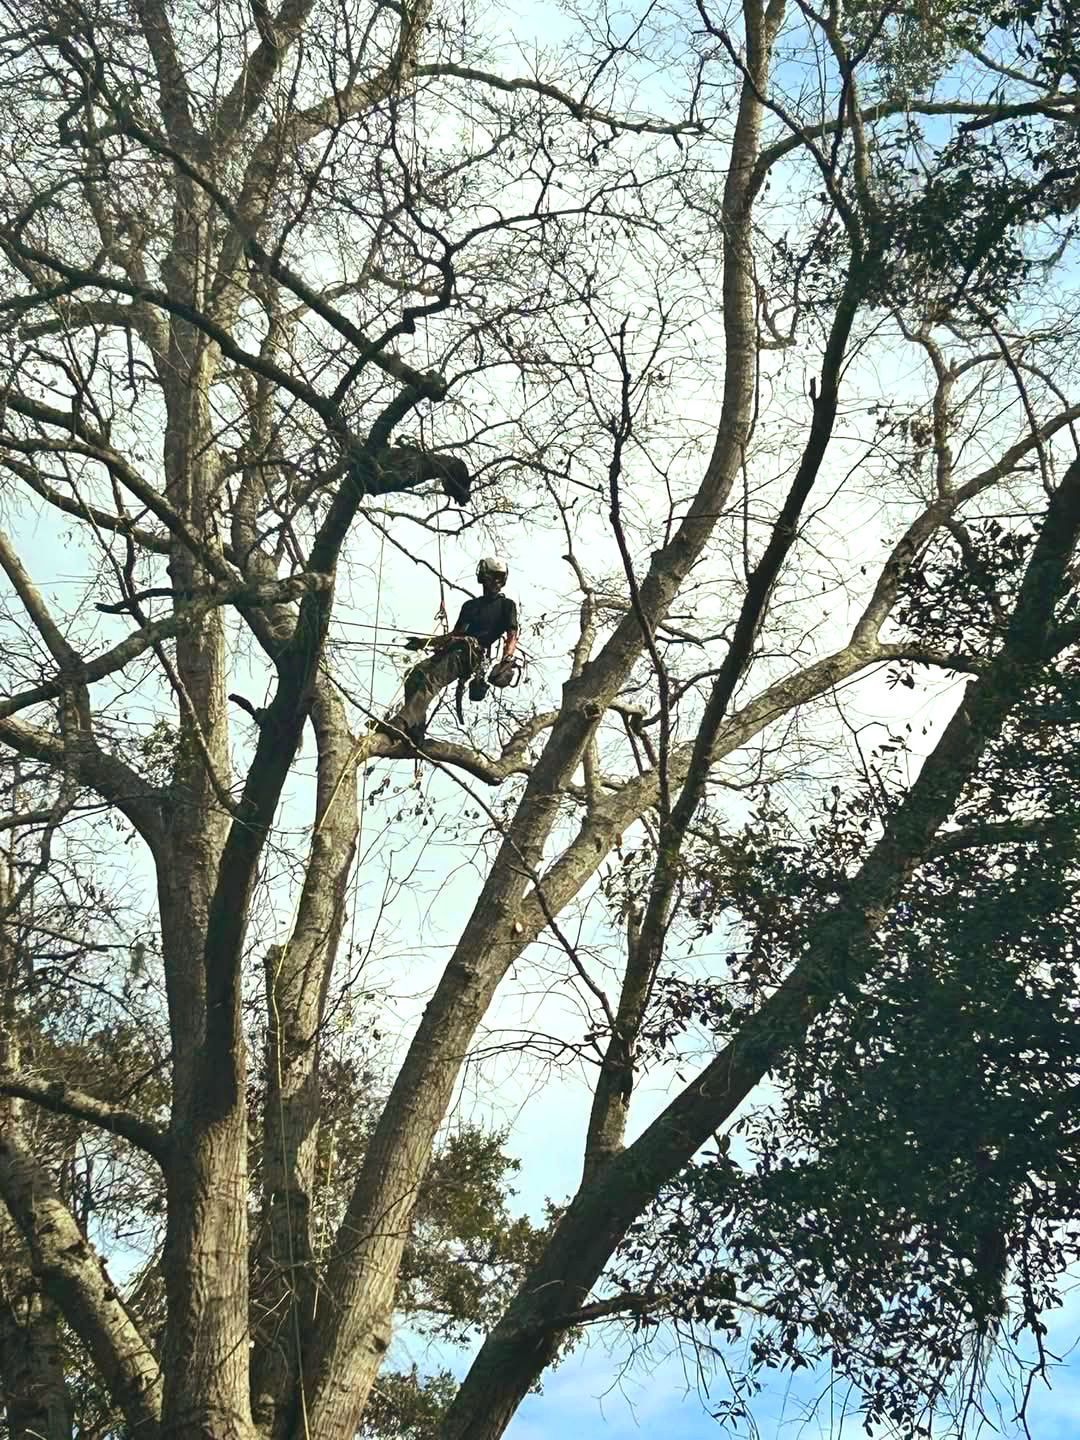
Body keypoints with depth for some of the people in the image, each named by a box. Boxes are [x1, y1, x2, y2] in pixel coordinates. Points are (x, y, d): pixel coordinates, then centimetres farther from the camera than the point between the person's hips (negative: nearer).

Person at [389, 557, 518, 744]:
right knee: (415, 675, -26)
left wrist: (506, 660, -15)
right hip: (451, 650, 6)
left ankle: (401, 724, -51)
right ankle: (414, 735, -36)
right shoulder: (470, 605, 35)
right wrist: (425, 643, 20)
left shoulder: (506, 605, 18)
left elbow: (512, 637, 6)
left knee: (430, 680, -33)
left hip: (473, 653, -6)